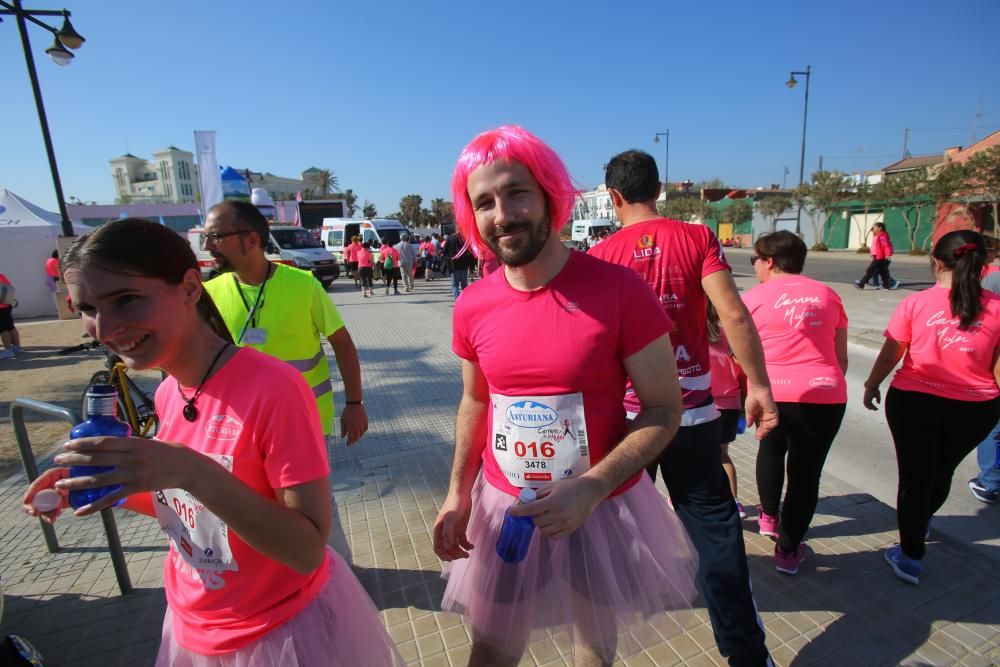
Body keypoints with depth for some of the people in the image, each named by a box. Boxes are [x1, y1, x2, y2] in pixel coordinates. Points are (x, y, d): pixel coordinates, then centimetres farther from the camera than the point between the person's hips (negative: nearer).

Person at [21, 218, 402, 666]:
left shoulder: (274, 388, -29)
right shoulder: (168, 393, -6)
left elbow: (308, 551, -26)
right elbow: (189, 510, 7)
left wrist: (193, 474, -36)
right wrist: (104, 486, -8)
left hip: (286, 629, -6)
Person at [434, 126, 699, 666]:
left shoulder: (619, 291, -20)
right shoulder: (472, 306, -7)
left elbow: (664, 409, -13)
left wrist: (590, 488, -25)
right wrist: (458, 491, -2)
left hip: (603, 509, -2)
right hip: (504, 508, 3)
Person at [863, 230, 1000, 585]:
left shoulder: (915, 303, -13)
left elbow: (889, 356, -8)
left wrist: (871, 386, 8)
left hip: (914, 400, -3)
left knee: (915, 475, 10)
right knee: (943, 470, 25)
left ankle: (911, 556, 17)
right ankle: (920, 524, 50)